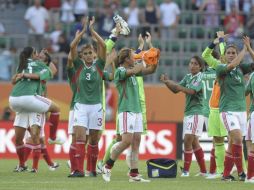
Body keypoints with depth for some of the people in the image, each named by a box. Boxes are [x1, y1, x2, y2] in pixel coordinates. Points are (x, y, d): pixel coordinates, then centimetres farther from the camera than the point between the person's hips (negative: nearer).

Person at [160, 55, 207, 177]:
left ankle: (186, 170, -11)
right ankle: (203, 171, 20)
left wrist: (175, 85, -26)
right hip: (188, 111, 8)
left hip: (196, 112, -8)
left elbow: (191, 91, -22)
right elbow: (175, 90, 15)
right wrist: (167, 83, -3)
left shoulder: (200, 77, -9)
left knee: (188, 139, -14)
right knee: (194, 142, 12)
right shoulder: (188, 77, 13)